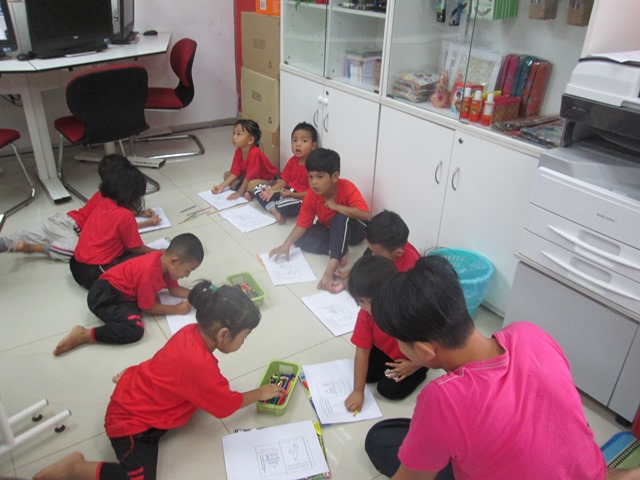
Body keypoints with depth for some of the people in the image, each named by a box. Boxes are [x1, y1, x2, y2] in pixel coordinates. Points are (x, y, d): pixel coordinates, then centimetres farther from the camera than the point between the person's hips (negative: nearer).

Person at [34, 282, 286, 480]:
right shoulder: (200, 366, -33)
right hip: (130, 421, -8)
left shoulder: (191, 332, -11)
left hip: (135, 394, 9)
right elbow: (226, 405, -15)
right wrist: (260, 393, -2)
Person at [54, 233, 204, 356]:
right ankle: (83, 335, -18)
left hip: (122, 293, 9)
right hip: (104, 295, -9)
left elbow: (174, 289, 9)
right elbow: (147, 307, -17)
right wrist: (177, 309, -13)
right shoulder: (150, 271, -28)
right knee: (135, 329, -27)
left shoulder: (164, 259, -2)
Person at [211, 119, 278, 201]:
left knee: (251, 184, -41)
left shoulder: (254, 153, -31)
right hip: (251, 178, 9)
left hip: (268, 180, -9)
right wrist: (222, 186, -12)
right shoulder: (238, 151, -7)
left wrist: (239, 193, -23)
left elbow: (250, 175, -27)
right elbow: (235, 172, -4)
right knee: (227, 175, 1)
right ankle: (247, 191, -14)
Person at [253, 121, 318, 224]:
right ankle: (275, 211, -17)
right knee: (258, 189, 2)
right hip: (287, 191, 9)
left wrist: (293, 195, -29)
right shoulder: (292, 161, 8)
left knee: (284, 205, -41)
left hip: (302, 198, -9)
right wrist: (271, 190, -8)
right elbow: (284, 180, 10)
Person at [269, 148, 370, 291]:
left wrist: (335, 206, -37)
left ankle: (332, 266, -42)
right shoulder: (311, 196, -18)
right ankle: (339, 251, -21)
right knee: (301, 239, -19)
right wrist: (286, 245, -28)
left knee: (342, 216, -38)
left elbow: (365, 215, -41)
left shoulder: (347, 188, -29)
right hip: (330, 230, 5)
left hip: (353, 229, -4)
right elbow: (302, 224, -14)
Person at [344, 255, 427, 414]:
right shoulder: (365, 314, -25)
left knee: (389, 390, -14)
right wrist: (358, 391, -23)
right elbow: (362, 350, -22)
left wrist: (414, 366, -22)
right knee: (366, 373, -10)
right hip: (384, 351, 5)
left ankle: (419, 372, 9)